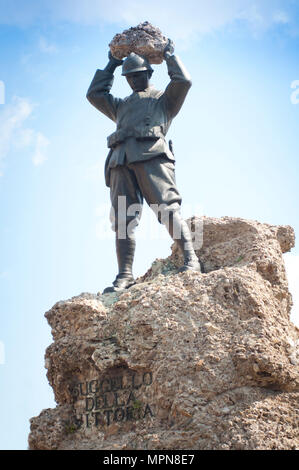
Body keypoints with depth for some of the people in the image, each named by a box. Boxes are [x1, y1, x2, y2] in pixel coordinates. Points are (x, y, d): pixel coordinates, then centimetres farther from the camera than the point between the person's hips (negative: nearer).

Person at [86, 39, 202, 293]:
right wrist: (111, 65, 39)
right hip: (120, 159, 4)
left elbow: (183, 81, 10)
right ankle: (125, 275, -16)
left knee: (168, 208, -20)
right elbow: (95, 94, 36)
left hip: (151, 155, -4)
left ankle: (191, 260, -26)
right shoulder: (121, 106, 39)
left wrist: (170, 55, 23)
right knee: (123, 218, -9)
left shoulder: (164, 99, 25)